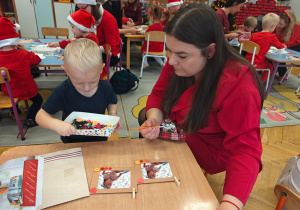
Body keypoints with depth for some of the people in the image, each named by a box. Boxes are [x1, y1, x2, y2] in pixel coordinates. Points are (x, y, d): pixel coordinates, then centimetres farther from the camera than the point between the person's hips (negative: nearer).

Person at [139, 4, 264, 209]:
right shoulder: (178, 63, -15)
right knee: (144, 116, 13)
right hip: (179, 134, 7)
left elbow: (245, 151, -33)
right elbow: (158, 94, -3)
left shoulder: (237, 86, -34)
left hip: (208, 152, -6)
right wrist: (154, 119, -25)